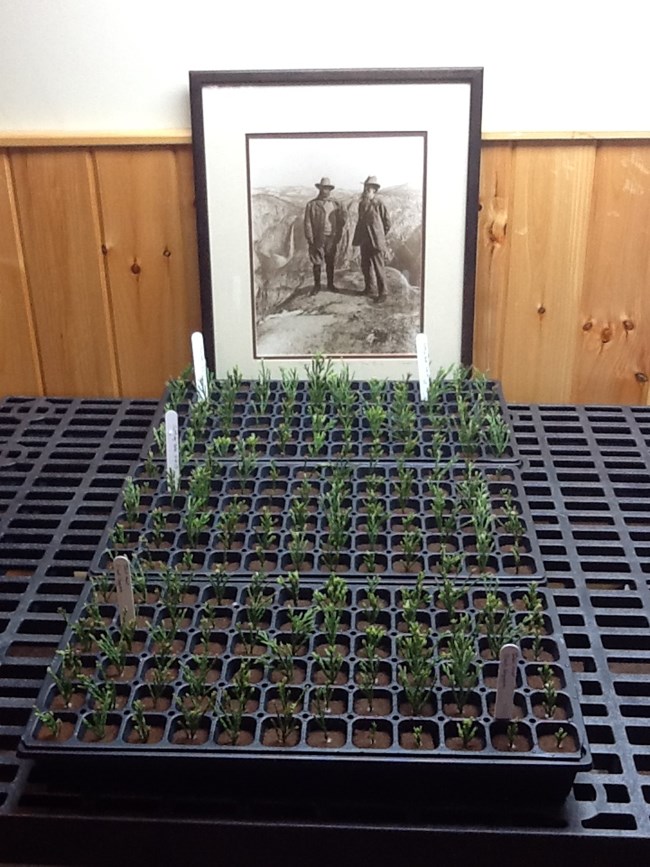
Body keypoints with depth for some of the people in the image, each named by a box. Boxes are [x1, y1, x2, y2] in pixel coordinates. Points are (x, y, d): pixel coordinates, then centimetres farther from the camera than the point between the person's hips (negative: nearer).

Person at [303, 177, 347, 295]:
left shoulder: (336, 204, 7)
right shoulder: (312, 204, 0)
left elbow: (341, 221, 9)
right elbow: (308, 223, -2)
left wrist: (338, 237, 1)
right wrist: (310, 239, -7)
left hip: (331, 238, 2)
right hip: (317, 239, -2)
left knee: (330, 262, 9)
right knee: (317, 263, 1)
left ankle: (330, 284, 22)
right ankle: (317, 285, 13)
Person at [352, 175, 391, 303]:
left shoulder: (379, 204, -8)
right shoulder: (361, 204, 9)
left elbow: (387, 224, -2)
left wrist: (380, 237, 7)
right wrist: (357, 239, 13)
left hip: (376, 242, -6)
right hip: (364, 241, 6)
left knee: (378, 267, -4)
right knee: (366, 266, 11)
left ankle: (382, 293, 2)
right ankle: (370, 289, 25)